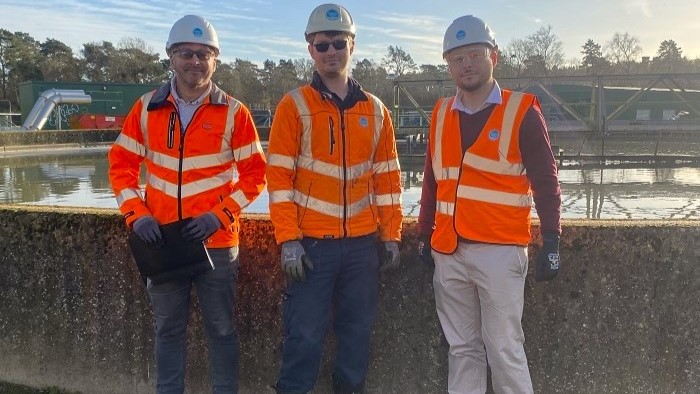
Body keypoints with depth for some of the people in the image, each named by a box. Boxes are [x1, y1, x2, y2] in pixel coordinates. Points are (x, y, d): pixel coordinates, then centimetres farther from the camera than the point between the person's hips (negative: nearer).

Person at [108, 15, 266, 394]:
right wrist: (137, 214, -7)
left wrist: (219, 215, -13)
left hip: (216, 241, -2)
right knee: (168, 329, 14)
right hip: (161, 240, 2)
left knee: (221, 329, 9)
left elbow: (254, 174, -3)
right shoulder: (147, 108, 3)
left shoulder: (234, 112, -4)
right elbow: (121, 164, 7)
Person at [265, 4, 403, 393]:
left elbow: (388, 178, 10)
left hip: (363, 243, 4)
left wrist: (391, 236, 7)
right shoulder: (295, 105, -2)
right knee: (305, 336, 1)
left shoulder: (375, 110, 9)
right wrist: (288, 239, -12)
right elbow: (279, 177, -6)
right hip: (311, 243, -3)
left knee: (357, 333, 13)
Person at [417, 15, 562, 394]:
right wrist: (425, 234, 16)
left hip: (499, 250, -4)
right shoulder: (441, 114, 10)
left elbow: (546, 182, -4)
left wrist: (551, 243, -7)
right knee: (462, 347, 12)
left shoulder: (522, 111, -3)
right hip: (448, 252, 5)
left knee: (504, 348, 0)